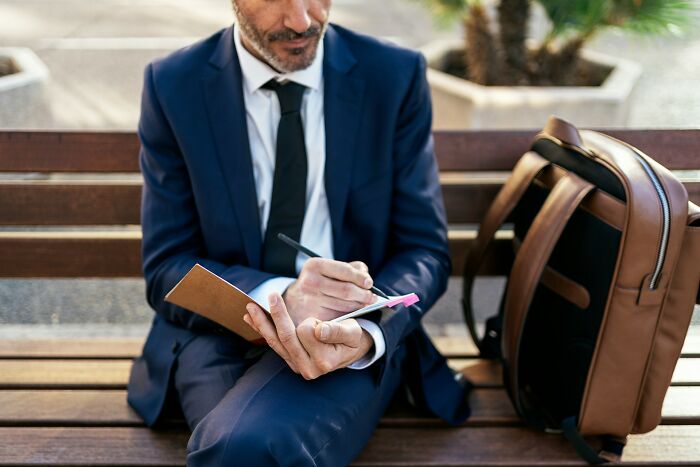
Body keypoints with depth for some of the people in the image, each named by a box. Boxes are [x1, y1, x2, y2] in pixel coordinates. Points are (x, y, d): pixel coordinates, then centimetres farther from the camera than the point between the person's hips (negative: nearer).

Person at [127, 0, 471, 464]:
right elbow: (166, 268, -3)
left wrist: (367, 332, -24)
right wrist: (277, 297, -25)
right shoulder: (173, 86, -2)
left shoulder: (395, 77, -3)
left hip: (355, 335, 0)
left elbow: (424, 250, -1)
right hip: (221, 331, 1)